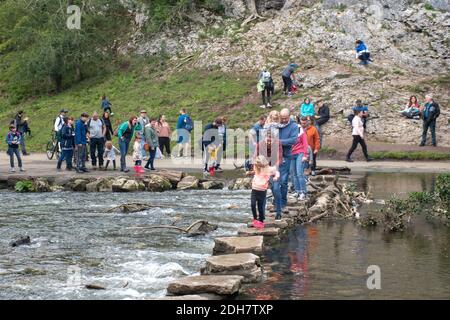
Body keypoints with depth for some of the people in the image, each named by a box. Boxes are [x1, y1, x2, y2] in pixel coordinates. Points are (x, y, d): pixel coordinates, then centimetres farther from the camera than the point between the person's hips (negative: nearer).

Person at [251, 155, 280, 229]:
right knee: (253, 204, -12)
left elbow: (276, 172, 12)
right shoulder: (256, 170, 6)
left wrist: (276, 177, -4)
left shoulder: (269, 169, -4)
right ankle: (255, 219, 5)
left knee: (261, 206, 2)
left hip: (263, 191, -3)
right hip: (254, 189, 3)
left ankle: (261, 221, 18)